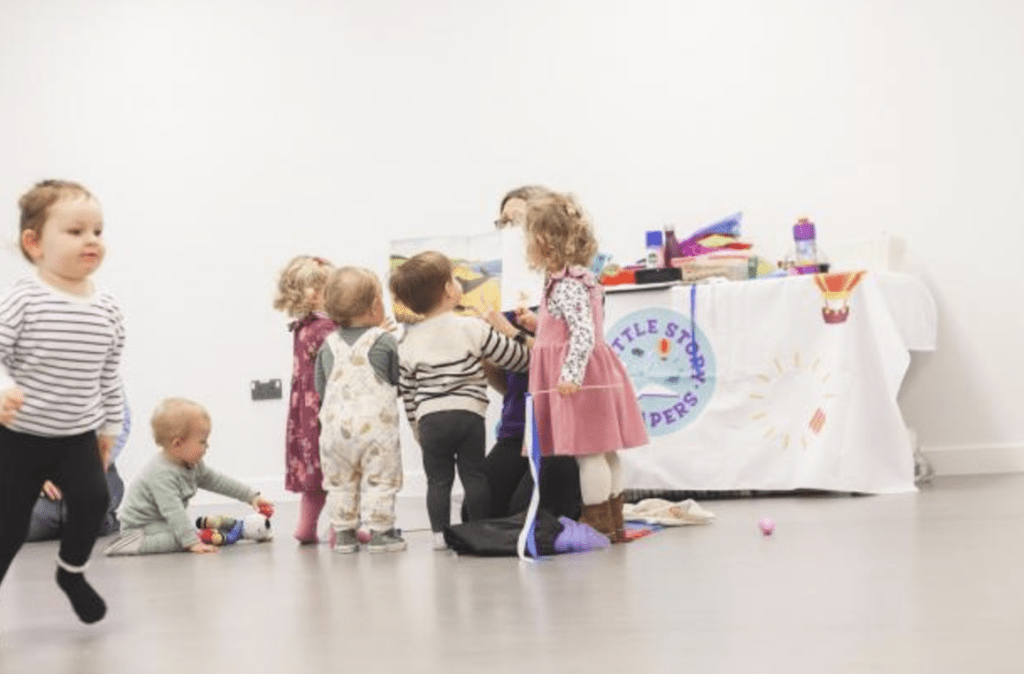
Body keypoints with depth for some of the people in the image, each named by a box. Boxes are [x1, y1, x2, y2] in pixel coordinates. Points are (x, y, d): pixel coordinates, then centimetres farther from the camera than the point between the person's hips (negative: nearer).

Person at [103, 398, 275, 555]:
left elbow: (216, 480, 11)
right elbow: (173, 511, -37)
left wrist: (251, 496, 10)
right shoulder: (162, 473, -31)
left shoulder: (192, 465, 0)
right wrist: (192, 542, -42)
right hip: (140, 527, -11)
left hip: (164, 523, 11)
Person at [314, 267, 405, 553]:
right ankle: (380, 532, 4)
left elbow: (321, 388, 11)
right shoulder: (384, 341, -6)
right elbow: (398, 381, 1)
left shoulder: (329, 345, 6)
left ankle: (343, 532, 15)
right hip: (376, 423, -4)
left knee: (340, 482, 12)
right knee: (380, 479, 3)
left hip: (335, 424, 4)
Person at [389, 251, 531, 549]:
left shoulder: (409, 343, 5)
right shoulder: (473, 329, -3)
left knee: (438, 480, 9)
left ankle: (440, 533, 8)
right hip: (468, 415, -2)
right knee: (474, 475, 7)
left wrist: (417, 429, 21)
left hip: (430, 420, 2)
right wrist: (510, 331, 15)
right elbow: (520, 360, -1)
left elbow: (408, 394, 10)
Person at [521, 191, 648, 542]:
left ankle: (598, 524, 0)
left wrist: (570, 374, -27)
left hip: (577, 378, -10)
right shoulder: (581, 278, 14)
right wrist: (538, 324, 31)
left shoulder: (566, 286, -17)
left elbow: (584, 332, -25)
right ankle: (613, 523, 20)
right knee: (603, 451, 13)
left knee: (588, 451, -5)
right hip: (596, 373, 10)